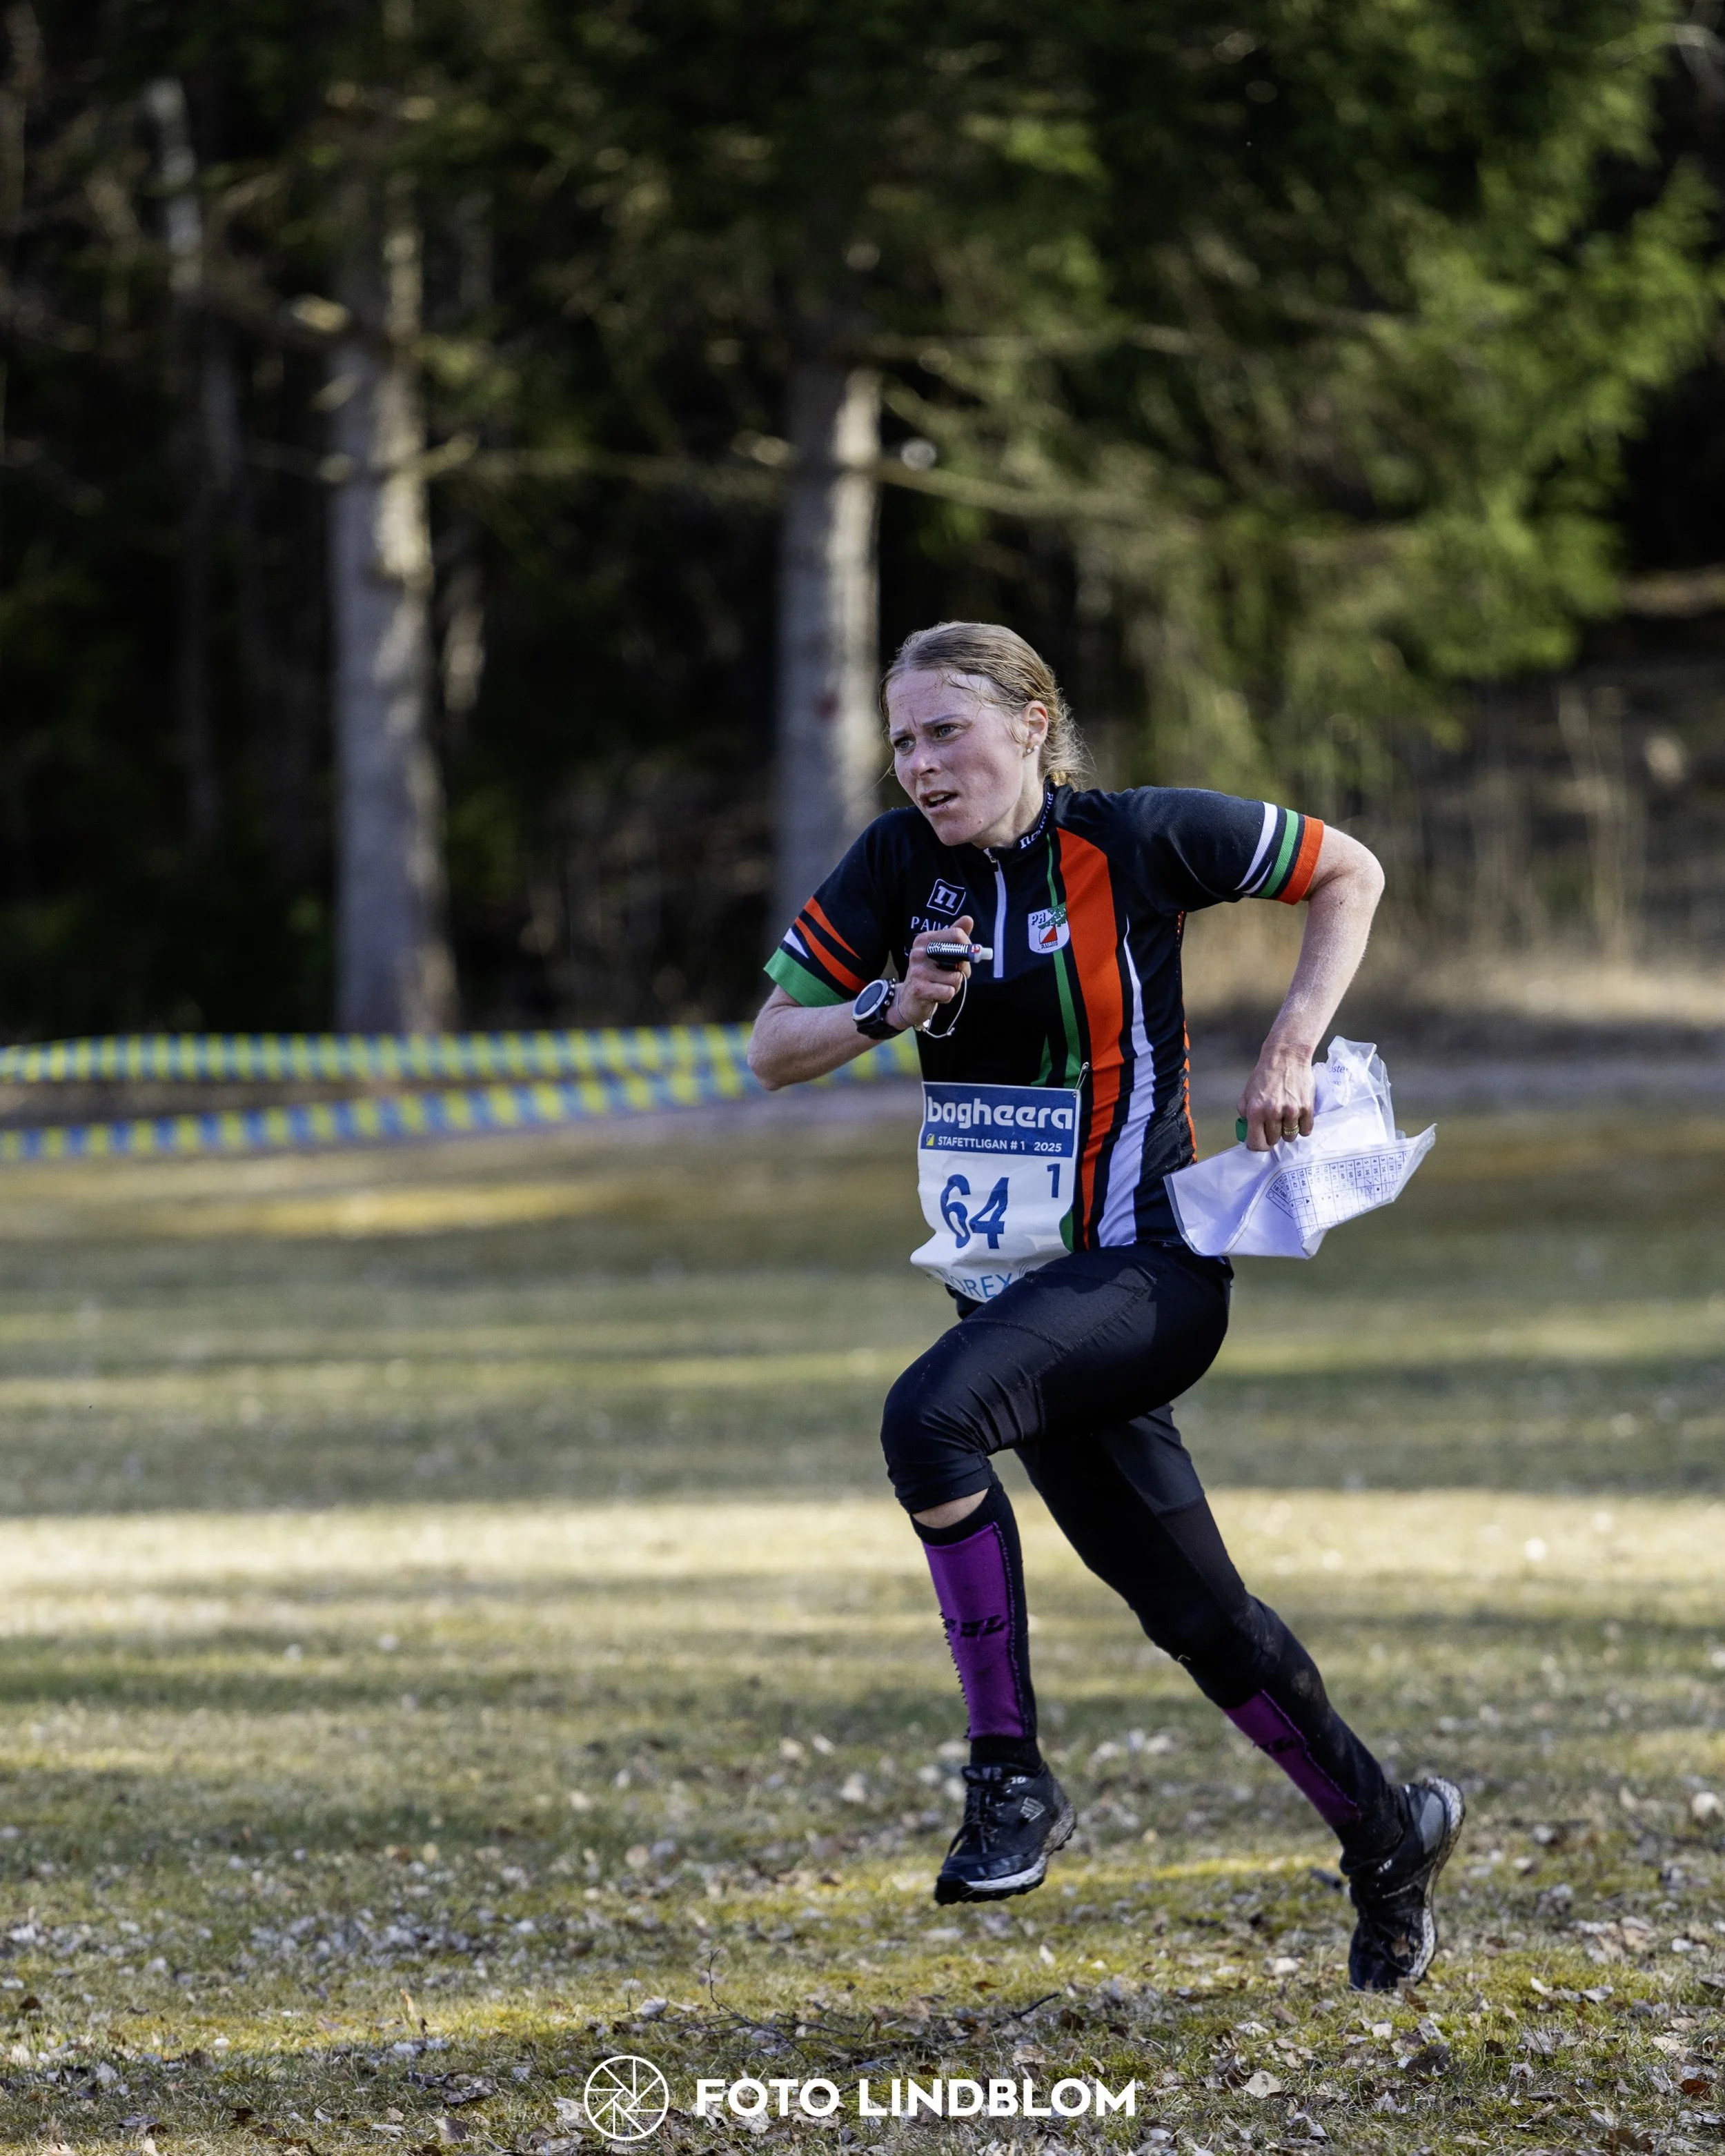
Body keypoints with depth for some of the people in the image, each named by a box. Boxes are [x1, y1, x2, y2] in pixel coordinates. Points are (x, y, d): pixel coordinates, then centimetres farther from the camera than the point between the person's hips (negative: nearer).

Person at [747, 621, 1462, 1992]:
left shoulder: (1138, 838, -10)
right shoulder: (902, 863, 2)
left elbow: (1350, 875, 3)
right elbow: (772, 1052, 5)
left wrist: (1292, 1048, -6)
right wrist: (891, 1006, -14)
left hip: (1150, 1264, -6)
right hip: (1018, 1282, 6)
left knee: (931, 1415, -32)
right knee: (1197, 1615, 10)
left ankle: (1011, 1773, -24)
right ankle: (1390, 1837, 30)